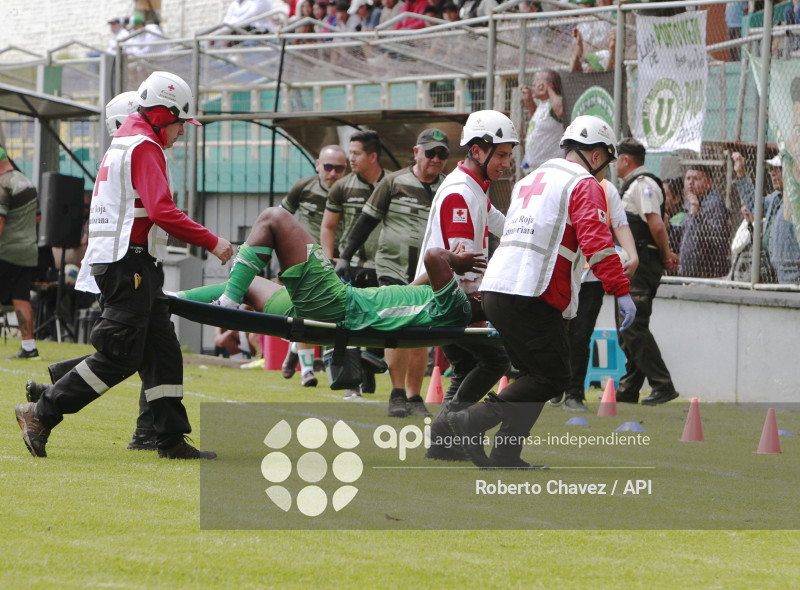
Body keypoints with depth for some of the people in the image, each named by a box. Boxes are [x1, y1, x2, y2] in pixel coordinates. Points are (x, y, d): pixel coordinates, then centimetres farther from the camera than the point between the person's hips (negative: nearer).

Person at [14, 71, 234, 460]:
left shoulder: (123, 144, 21)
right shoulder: (145, 147, -12)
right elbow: (161, 211, -23)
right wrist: (211, 242, -20)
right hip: (128, 264, -11)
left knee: (162, 351, 7)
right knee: (119, 356, -9)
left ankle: (172, 439, 5)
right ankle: (42, 414, -4)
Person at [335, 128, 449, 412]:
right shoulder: (394, 182, 0)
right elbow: (367, 221, 4)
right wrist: (345, 256, 0)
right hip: (393, 268, -3)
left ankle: (414, 397, 10)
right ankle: (397, 394, -6)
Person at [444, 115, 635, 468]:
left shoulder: (530, 180, 25)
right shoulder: (584, 185, -2)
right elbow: (595, 239, -16)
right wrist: (621, 291, -20)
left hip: (495, 290, 9)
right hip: (529, 297, -9)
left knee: (537, 372, 15)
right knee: (552, 376, -3)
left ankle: (505, 457, 7)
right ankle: (473, 422, -15)